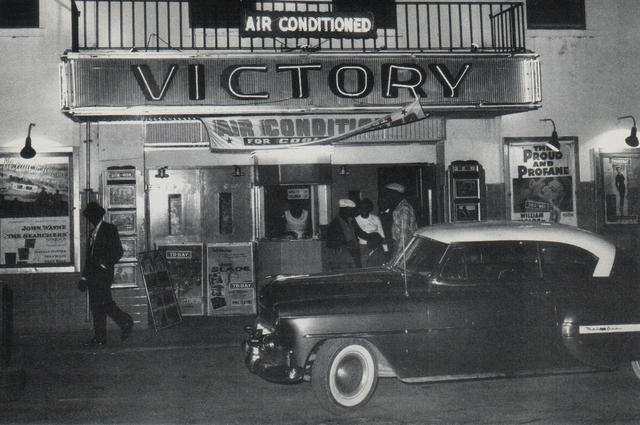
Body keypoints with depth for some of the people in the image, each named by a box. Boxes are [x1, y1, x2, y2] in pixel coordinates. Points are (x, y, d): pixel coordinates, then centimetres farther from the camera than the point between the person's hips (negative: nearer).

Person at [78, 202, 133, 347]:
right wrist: (84, 277, 18)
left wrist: (106, 264, -15)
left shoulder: (109, 229, -2)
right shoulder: (93, 232, 21)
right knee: (95, 305, 4)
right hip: (93, 274, 8)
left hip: (104, 273, -8)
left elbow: (118, 251, -7)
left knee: (104, 303, -12)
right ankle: (99, 337, 6)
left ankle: (126, 322, 5)